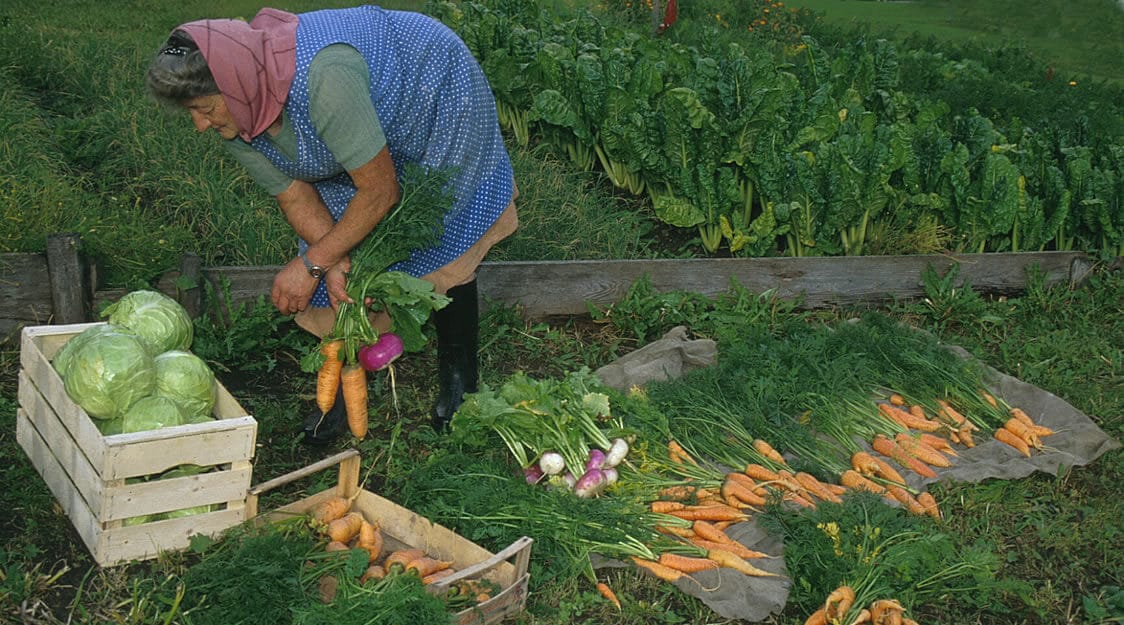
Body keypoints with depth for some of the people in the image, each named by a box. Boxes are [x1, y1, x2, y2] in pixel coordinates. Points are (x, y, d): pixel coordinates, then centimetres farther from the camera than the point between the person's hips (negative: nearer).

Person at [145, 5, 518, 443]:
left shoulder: (322, 74, -45)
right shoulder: (235, 126, -20)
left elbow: (380, 191, -37)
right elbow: (295, 197, -13)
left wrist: (312, 263, -28)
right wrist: (333, 265, -29)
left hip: (439, 92, -6)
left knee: (445, 245, -4)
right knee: (345, 257, -1)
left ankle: (459, 378, 16)